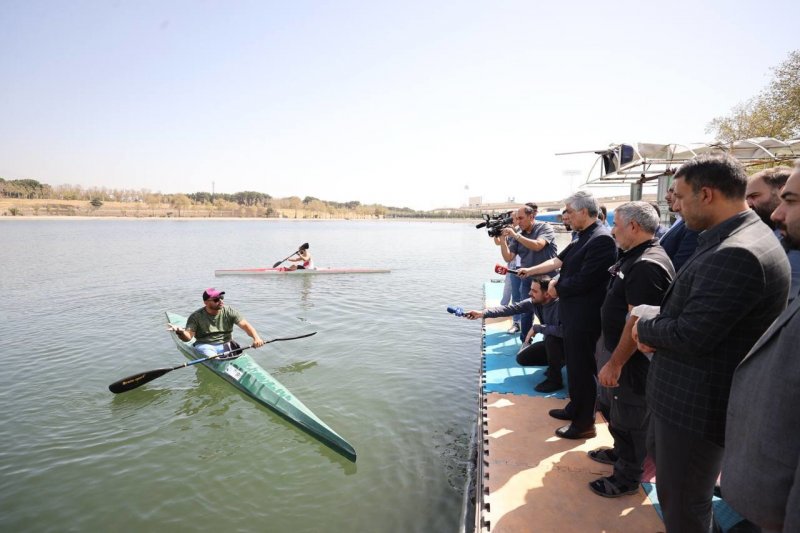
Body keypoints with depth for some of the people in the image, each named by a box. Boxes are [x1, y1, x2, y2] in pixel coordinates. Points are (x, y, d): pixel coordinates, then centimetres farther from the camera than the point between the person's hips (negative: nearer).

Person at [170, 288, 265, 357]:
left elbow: (245, 325, -7)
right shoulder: (196, 316, -2)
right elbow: (188, 337, -9)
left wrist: (256, 337, -25)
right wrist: (180, 332, -34)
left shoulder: (229, 312, 1)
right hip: (205, 345, -2)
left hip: (225, 344, 2)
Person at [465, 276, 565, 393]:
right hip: (550, 344, 7)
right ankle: (556, 362, 20)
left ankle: (555, 380, -16)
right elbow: (510, 308, -13)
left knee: (551, 338, -37)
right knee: (522, 358, -1)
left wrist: (536, 328, -35)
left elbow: (563, 330, -48)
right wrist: (483, 313, -22)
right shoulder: (534, 302, -12)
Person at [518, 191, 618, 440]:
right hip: (572, 313, 9)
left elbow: (584, 281, -25)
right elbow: (559, 261, 16)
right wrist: (531, 271, 10)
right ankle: (575, 408, 38)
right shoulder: (583, 238, 9)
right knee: (574, 363, 21)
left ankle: (585, 423, 18)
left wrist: (557, 288, -10)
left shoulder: (601, 239, -21)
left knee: (582, 367, 3)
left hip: (585, 317, -9)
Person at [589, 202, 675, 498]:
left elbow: (637, 320, -29)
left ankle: (628, 477, 27)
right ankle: (620, 452, 46)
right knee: (613, 407, 25)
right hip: (615, 349, 10)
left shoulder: (647, 265, -25)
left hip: (631, 359, -10)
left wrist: (615, 363, -25)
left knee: (629, 418, 8)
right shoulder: (633, 257, 8)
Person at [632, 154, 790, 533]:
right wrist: (655, 331, -3)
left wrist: (643, 329, -9)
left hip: (699, 401, -10)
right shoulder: (728, 241, 7)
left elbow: (690, 336, -28)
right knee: (661, 457, 29)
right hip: (685, 391, 10)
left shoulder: (737, 254, -27)